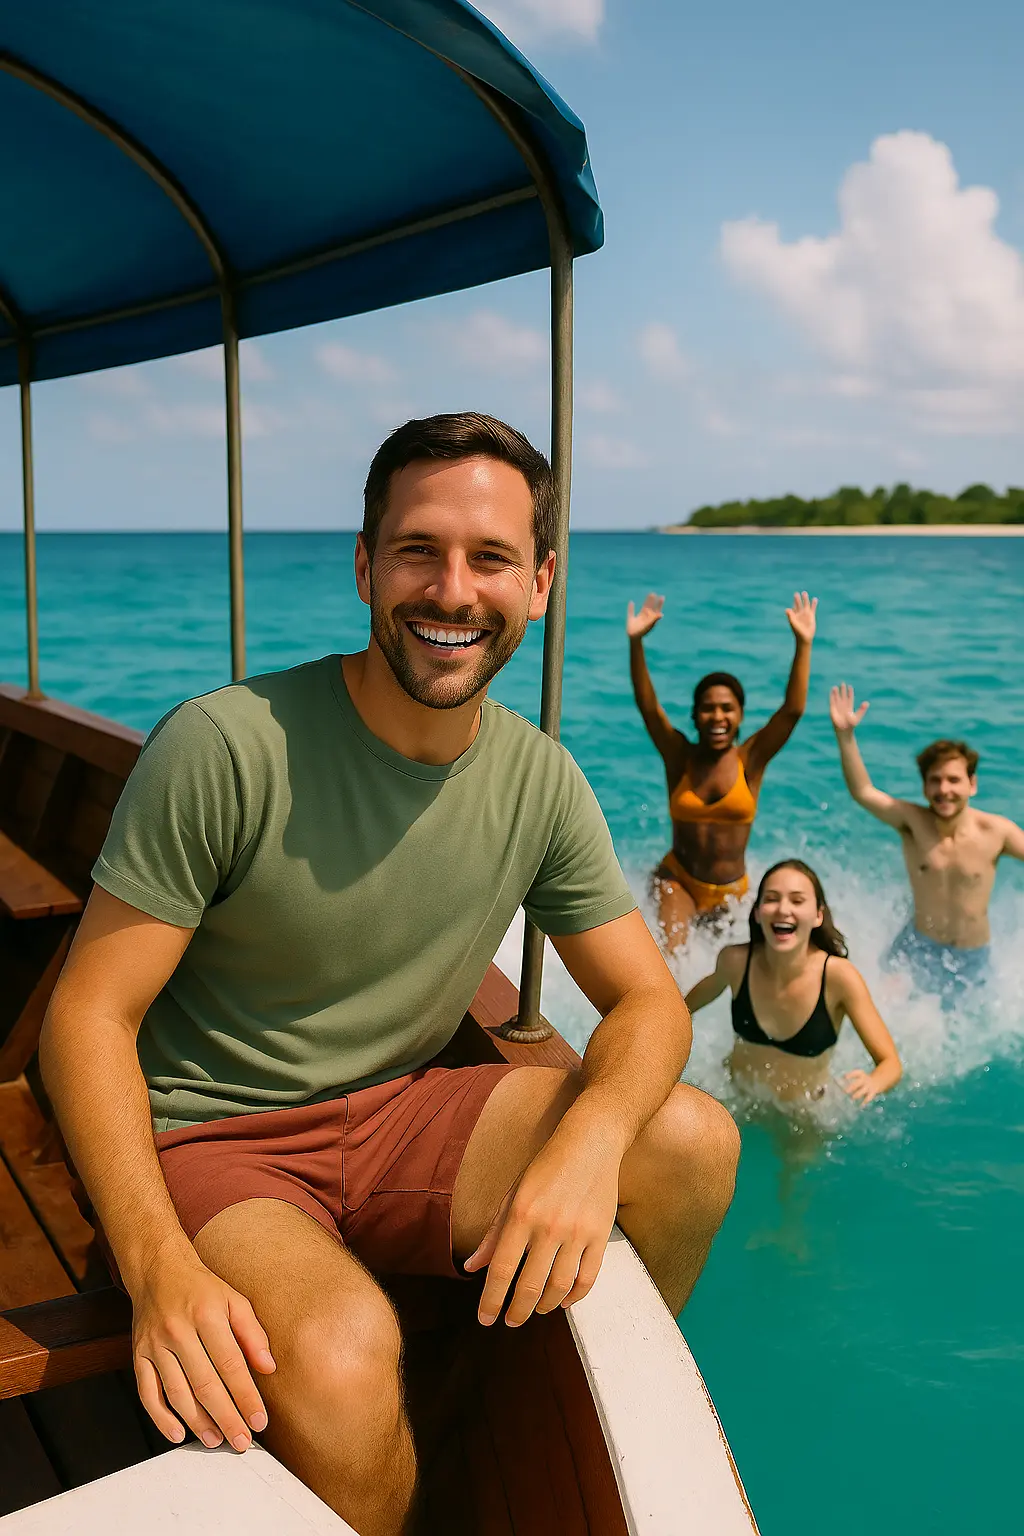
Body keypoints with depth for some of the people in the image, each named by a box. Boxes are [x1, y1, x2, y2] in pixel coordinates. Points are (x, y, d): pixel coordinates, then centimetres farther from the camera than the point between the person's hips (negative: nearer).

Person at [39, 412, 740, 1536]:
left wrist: (587, 1141, -24)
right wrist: (159, 1267, -31)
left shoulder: (540, 783, -3)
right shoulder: (222, 748, -19)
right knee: (341, 1361, -35)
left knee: (694, 1141, -15)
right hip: (208, 1144, -4)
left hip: (395, 1118, 5)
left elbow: (648, 1001, 0)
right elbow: (88, 1017, -15)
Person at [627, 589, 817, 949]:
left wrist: (803, 644, -25)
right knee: (669, 954, -22)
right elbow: (647, 705, -16)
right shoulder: (679, 756, -5)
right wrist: (636, 642, -29)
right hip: (677, 880, -2)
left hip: (732, 890, 2)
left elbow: (792, 711, -16)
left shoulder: (750, 759, -5)